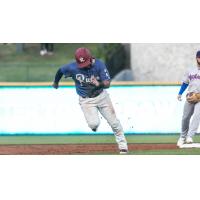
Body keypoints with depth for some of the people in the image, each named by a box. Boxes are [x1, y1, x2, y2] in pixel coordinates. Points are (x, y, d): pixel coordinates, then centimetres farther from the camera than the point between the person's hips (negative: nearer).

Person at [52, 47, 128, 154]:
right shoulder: (72, 68, -21)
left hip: (101, 96, 1)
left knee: (114, 122, 4)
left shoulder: (99, 65, -22)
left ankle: (122, 145, 23)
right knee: (93, 124, -17)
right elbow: (60, 70, 0)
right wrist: (55, 82, 19)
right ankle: (94, 122, 22)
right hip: (86, 100, -1)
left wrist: (99, 84, -49)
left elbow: (107, 83, -26)